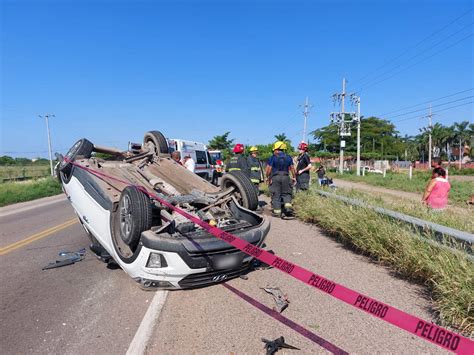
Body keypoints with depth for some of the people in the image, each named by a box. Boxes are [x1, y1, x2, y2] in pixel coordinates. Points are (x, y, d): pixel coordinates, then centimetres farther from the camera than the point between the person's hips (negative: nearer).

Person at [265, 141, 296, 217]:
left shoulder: (273, 157, -5)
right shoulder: (288, 157, 6)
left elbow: (268, 169, -10)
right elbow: (292, 168, 6)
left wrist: (268, 177, 2)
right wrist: (294, 177, 16)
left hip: (275, 177, -3)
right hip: (286, 177, 3)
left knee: (276, 194, 4)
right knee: (286, 193, 15)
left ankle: (277, 211, 6)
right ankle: (288, 206, -6)